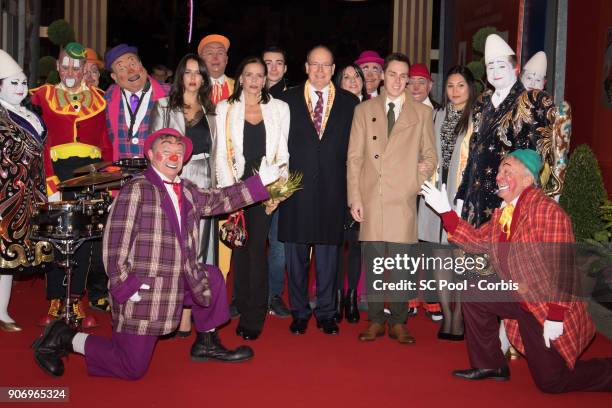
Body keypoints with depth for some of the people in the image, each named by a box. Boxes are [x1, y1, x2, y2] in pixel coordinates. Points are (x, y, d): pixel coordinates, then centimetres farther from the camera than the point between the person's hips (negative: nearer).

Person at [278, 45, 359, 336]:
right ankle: (299, 312, 20)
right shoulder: (288, 99, 6)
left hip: (332, 189, 0)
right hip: (297, 188, 0)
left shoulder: (349, 102, 8)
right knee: (296, 253, 7)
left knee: (328, 253, 7)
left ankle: (326, 312, 20)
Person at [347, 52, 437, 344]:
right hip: (370, 198, 1)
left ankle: (398, 322, 13)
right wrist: (354, 198, -1)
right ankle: (375, 320, 15)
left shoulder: (422, 113, 11)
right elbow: (354, 158, 7)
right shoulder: (364, 110, 11)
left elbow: (430, 156, 13)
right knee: (372, 263, 4)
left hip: (403, 200, 0)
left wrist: (416, 183, -4)